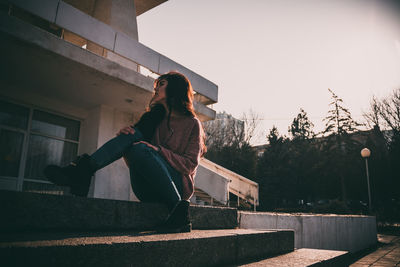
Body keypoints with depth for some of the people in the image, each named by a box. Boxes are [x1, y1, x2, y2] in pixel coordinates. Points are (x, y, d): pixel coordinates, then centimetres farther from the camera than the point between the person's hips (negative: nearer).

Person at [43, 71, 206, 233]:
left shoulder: (192, 123, 7)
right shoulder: (155, 119, 21)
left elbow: (191, 165, -6)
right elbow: (133, 164, 13)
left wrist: (158, 150, -19)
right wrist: (124, 137, -7)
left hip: (178, 187, -4)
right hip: (148, 192, 5)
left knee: (140, 149, -29)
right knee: (134, 134, -13)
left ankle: (177, 208, -25)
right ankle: (83, 170, -29)